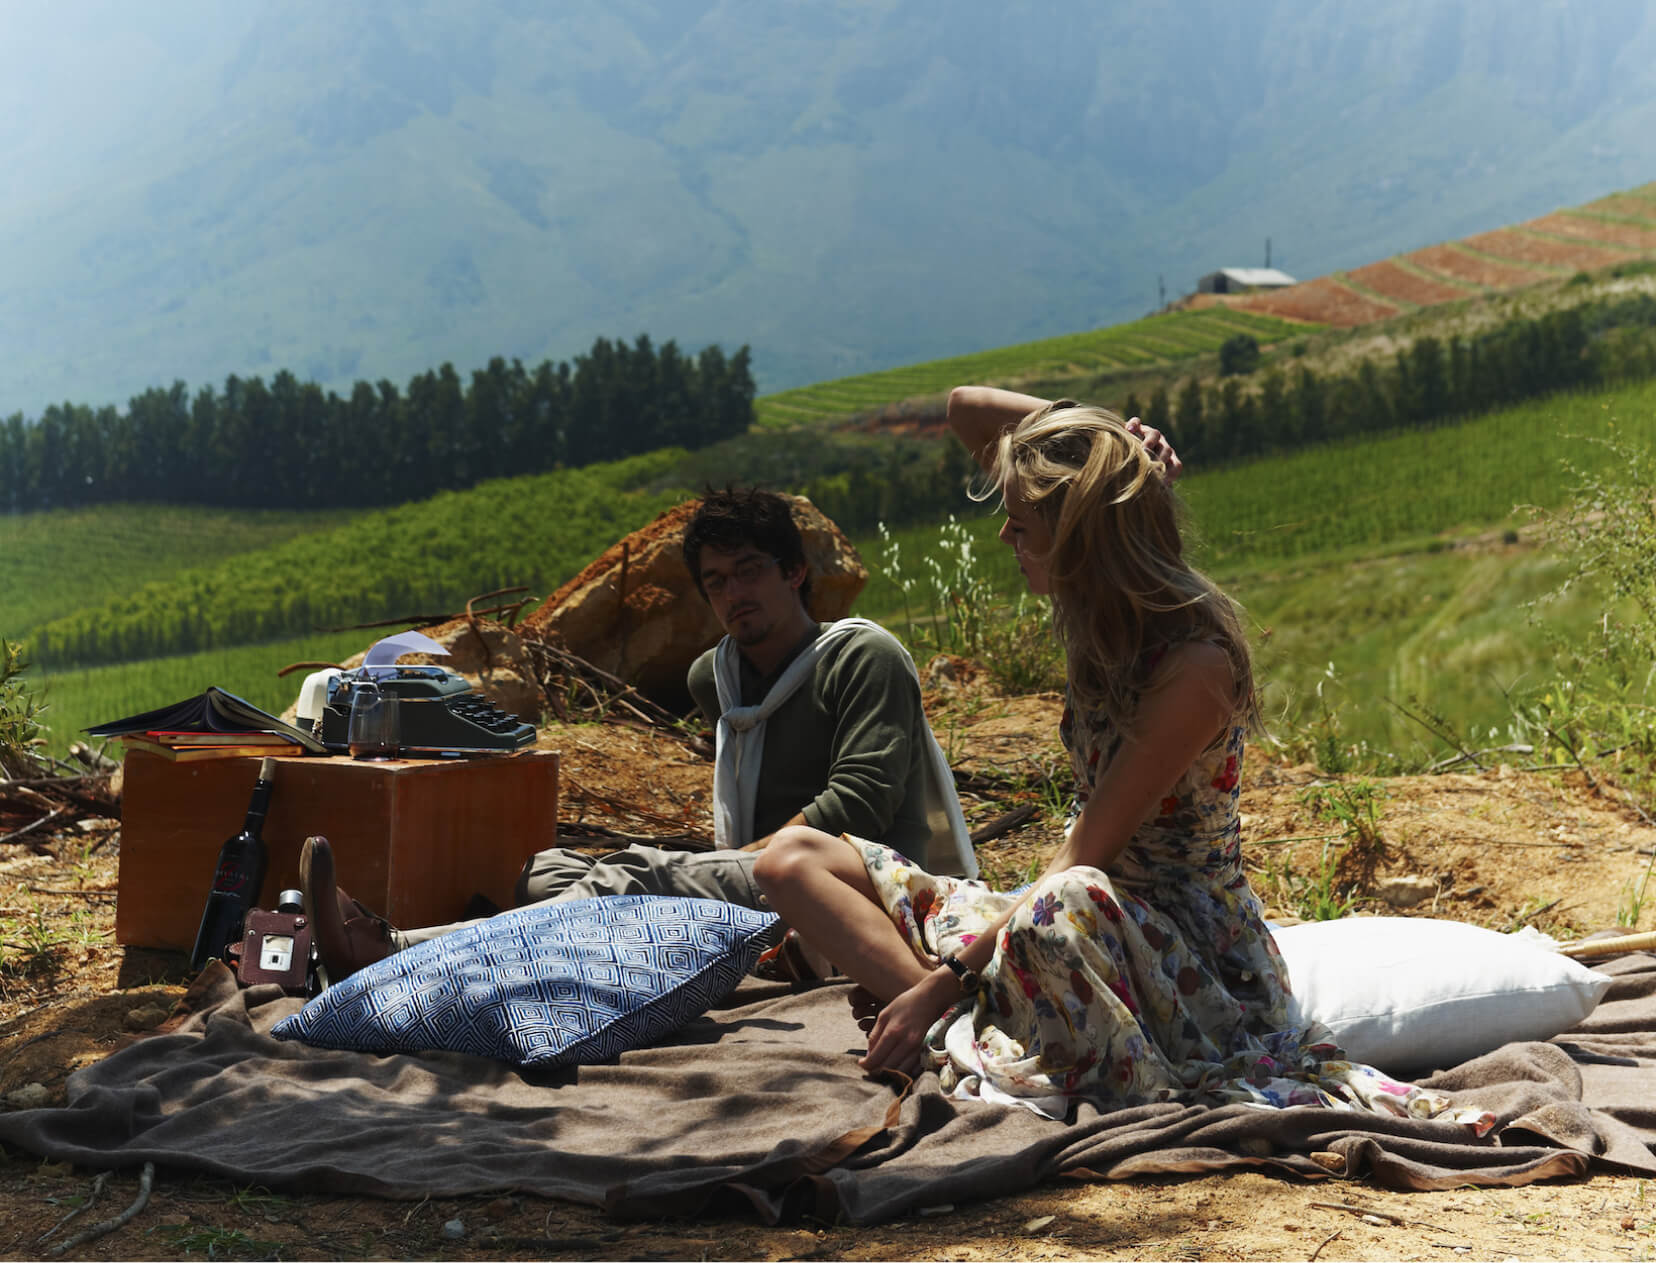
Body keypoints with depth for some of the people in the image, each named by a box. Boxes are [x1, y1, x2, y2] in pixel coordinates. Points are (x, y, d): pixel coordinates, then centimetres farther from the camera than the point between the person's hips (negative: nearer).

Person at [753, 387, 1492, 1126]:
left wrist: (947, 980, -23)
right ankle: (973, 1028, -26)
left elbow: (1084, 858, -22)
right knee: (795, 857, -8)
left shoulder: (1194, 663, -22)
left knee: (1068, 905, -46)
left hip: (1188, 932, -8)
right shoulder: (1104, 609, 0)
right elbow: (967, 410, 7)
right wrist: (1091, 433, -8)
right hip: (1088, 919, 8)